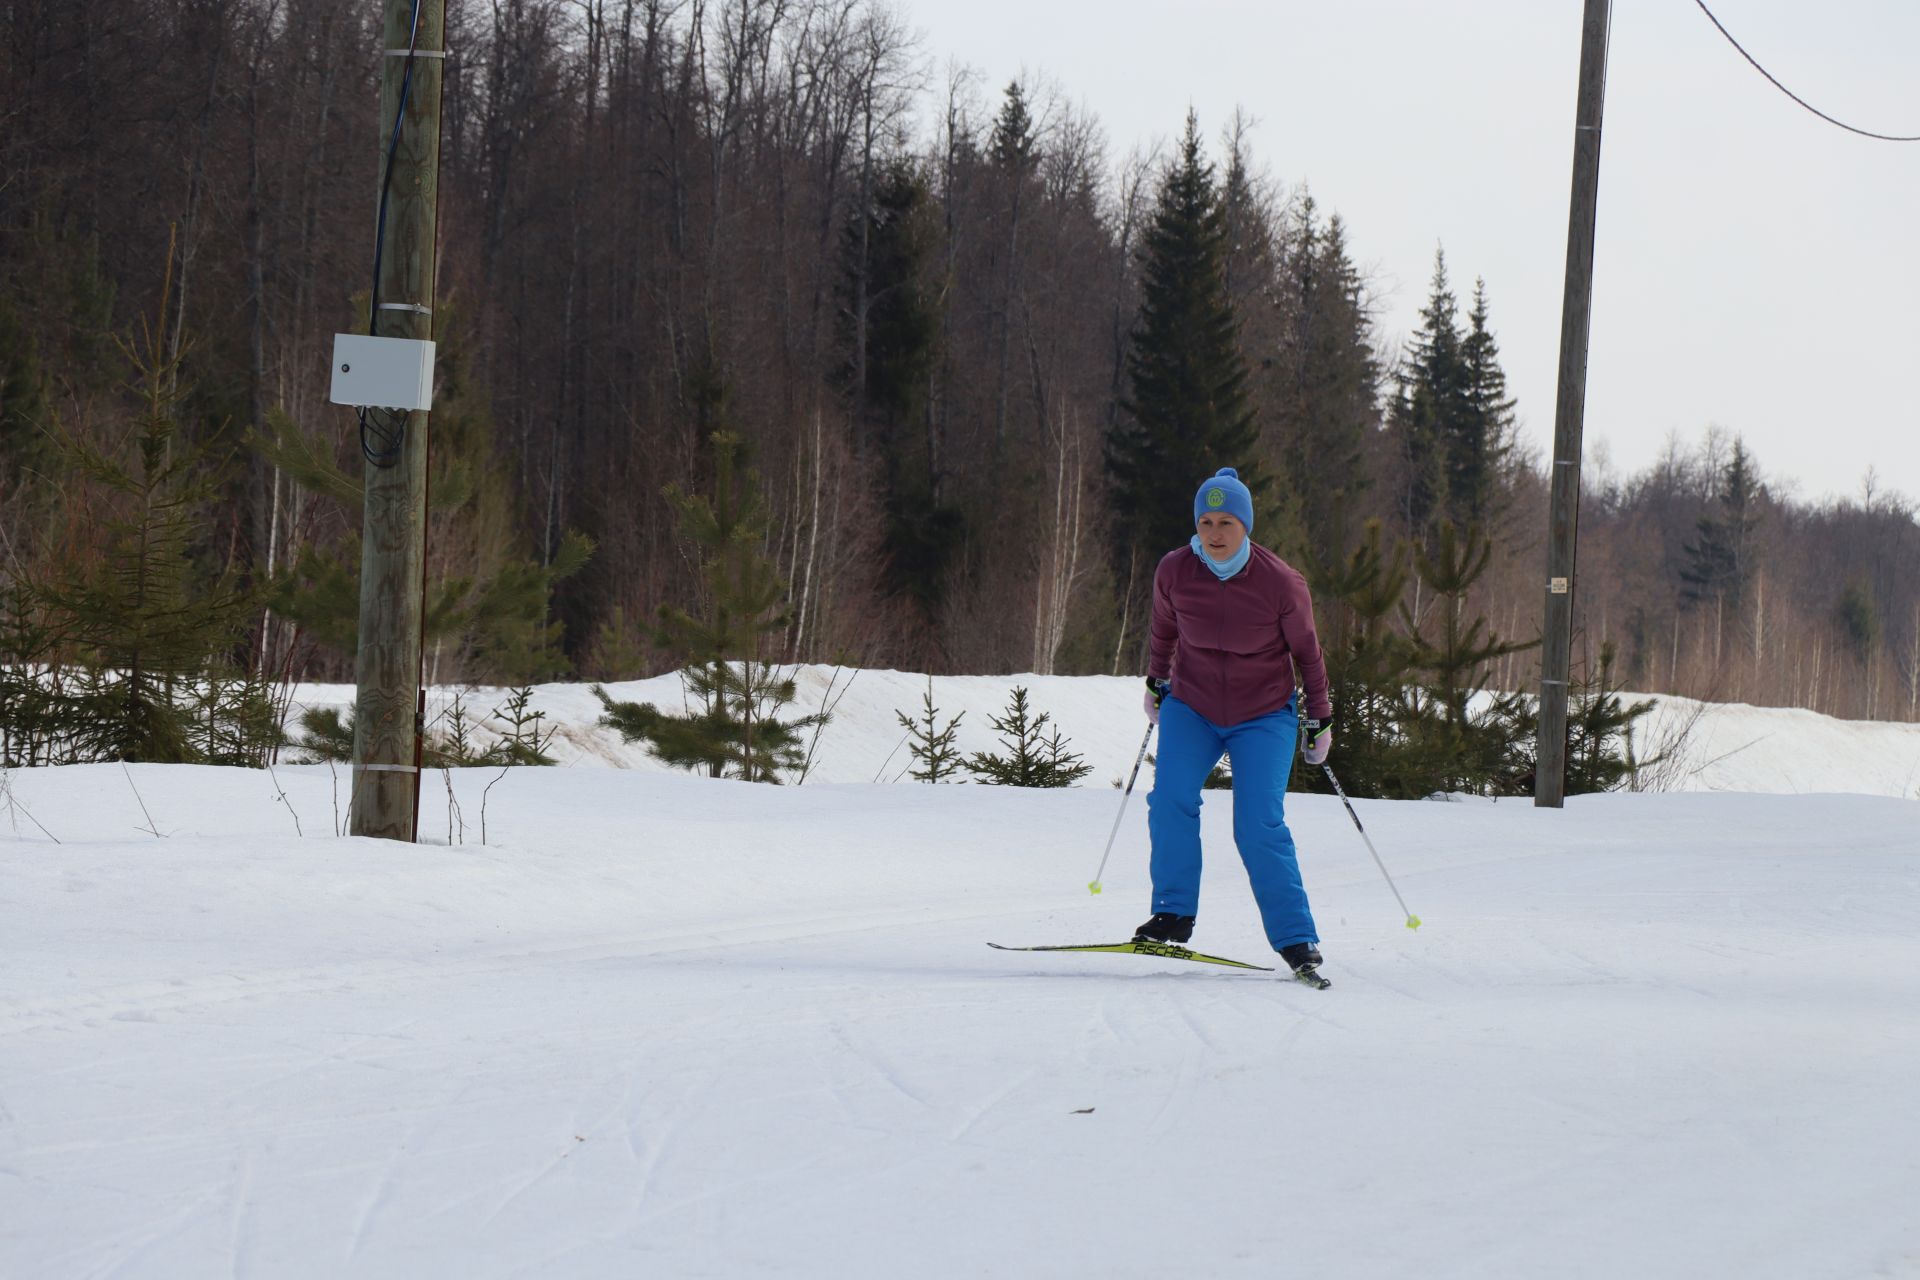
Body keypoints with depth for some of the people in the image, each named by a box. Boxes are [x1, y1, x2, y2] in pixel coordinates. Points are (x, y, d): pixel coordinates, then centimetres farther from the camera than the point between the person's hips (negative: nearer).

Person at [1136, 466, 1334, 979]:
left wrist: (1320, 719, 5)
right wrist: (1155, 682, 21)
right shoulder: (1174, 572, -13)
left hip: (1265, 716, -2)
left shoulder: (1281, 582, -18)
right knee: (1171, 799, -20)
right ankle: (1174, 913, -8)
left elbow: (1307, 652, -2)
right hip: (1191, 708, 2)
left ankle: (1296, 939, -6)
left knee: (1260, 828, -14)